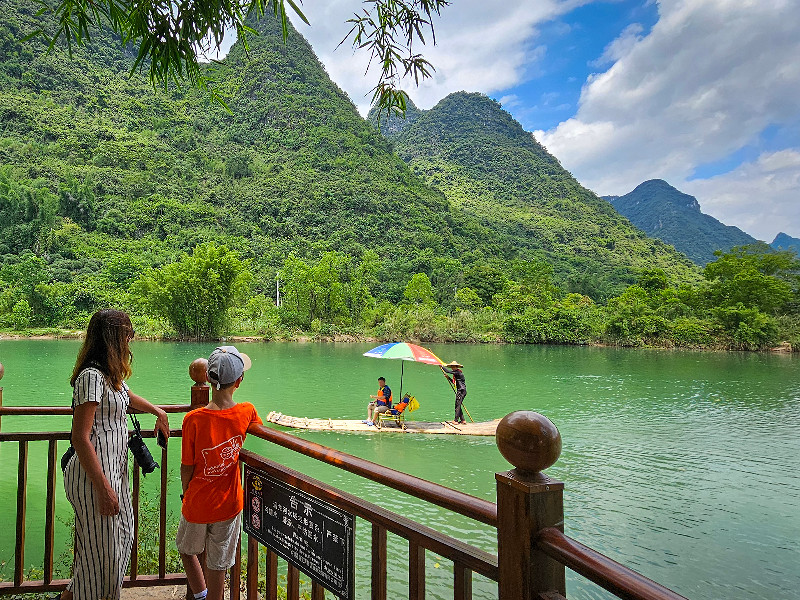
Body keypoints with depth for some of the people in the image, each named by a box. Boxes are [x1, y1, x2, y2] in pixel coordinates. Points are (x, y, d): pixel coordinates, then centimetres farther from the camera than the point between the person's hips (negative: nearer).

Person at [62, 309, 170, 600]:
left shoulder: (111, 374, 9)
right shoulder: (92, 376, -21)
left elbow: (128, 396, 33)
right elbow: (80, 438, -23)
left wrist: (159, 412, 38)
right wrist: (104, 488, -22)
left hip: (114, 470, 10)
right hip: (95, 476, -10)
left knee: (121, 535, 20)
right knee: (100, 546, 4)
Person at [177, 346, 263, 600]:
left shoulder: (194, 420, -20)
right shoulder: (247, 412, -14)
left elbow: (187, 468, -10)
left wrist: (186, 493, 9)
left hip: (197, 504, -1)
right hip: (229, 503, 1)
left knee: (187, 550, 28)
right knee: (217, 566, 16)